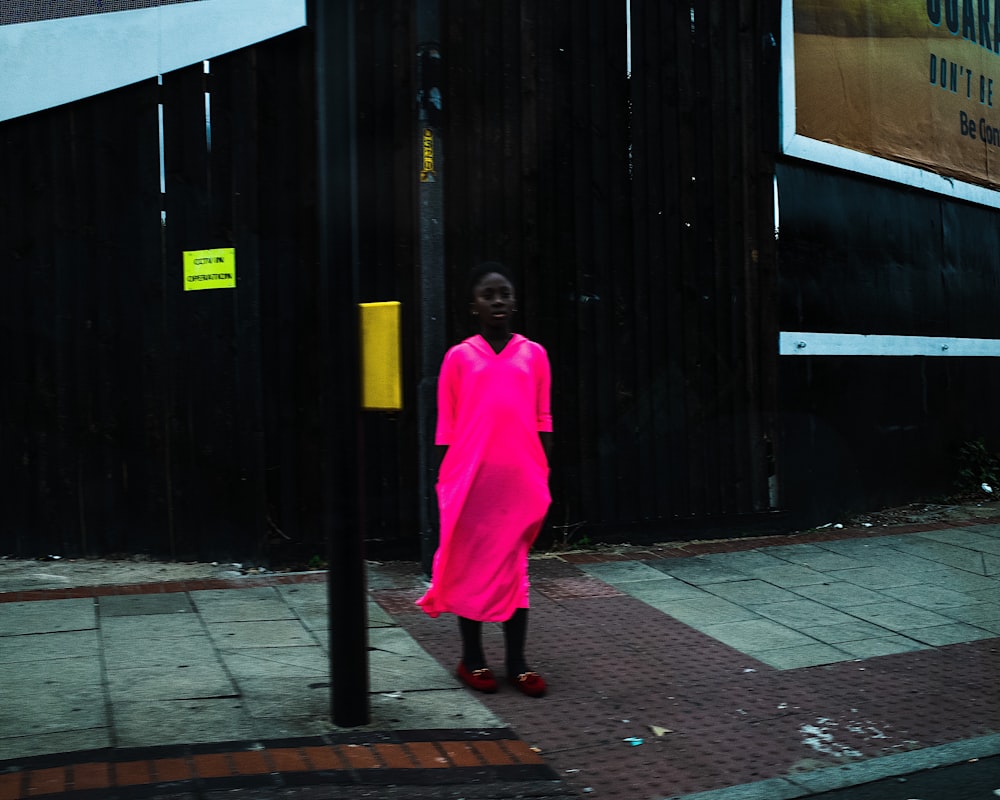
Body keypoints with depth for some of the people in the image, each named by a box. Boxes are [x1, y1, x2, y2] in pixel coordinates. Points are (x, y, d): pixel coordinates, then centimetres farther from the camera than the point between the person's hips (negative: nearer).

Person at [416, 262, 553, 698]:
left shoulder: (534, 354, 6)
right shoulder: (458, 358, 2)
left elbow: (543, 422, 8)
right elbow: (446, 429, 4)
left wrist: (543, 477, 6)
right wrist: (446, 482, 2)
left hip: (520, 480, 1)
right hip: (471, 479, -1)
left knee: (515, 568, 7)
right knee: (471, 567, 6)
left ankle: (517, 662, 15)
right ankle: (472, 659, 19)